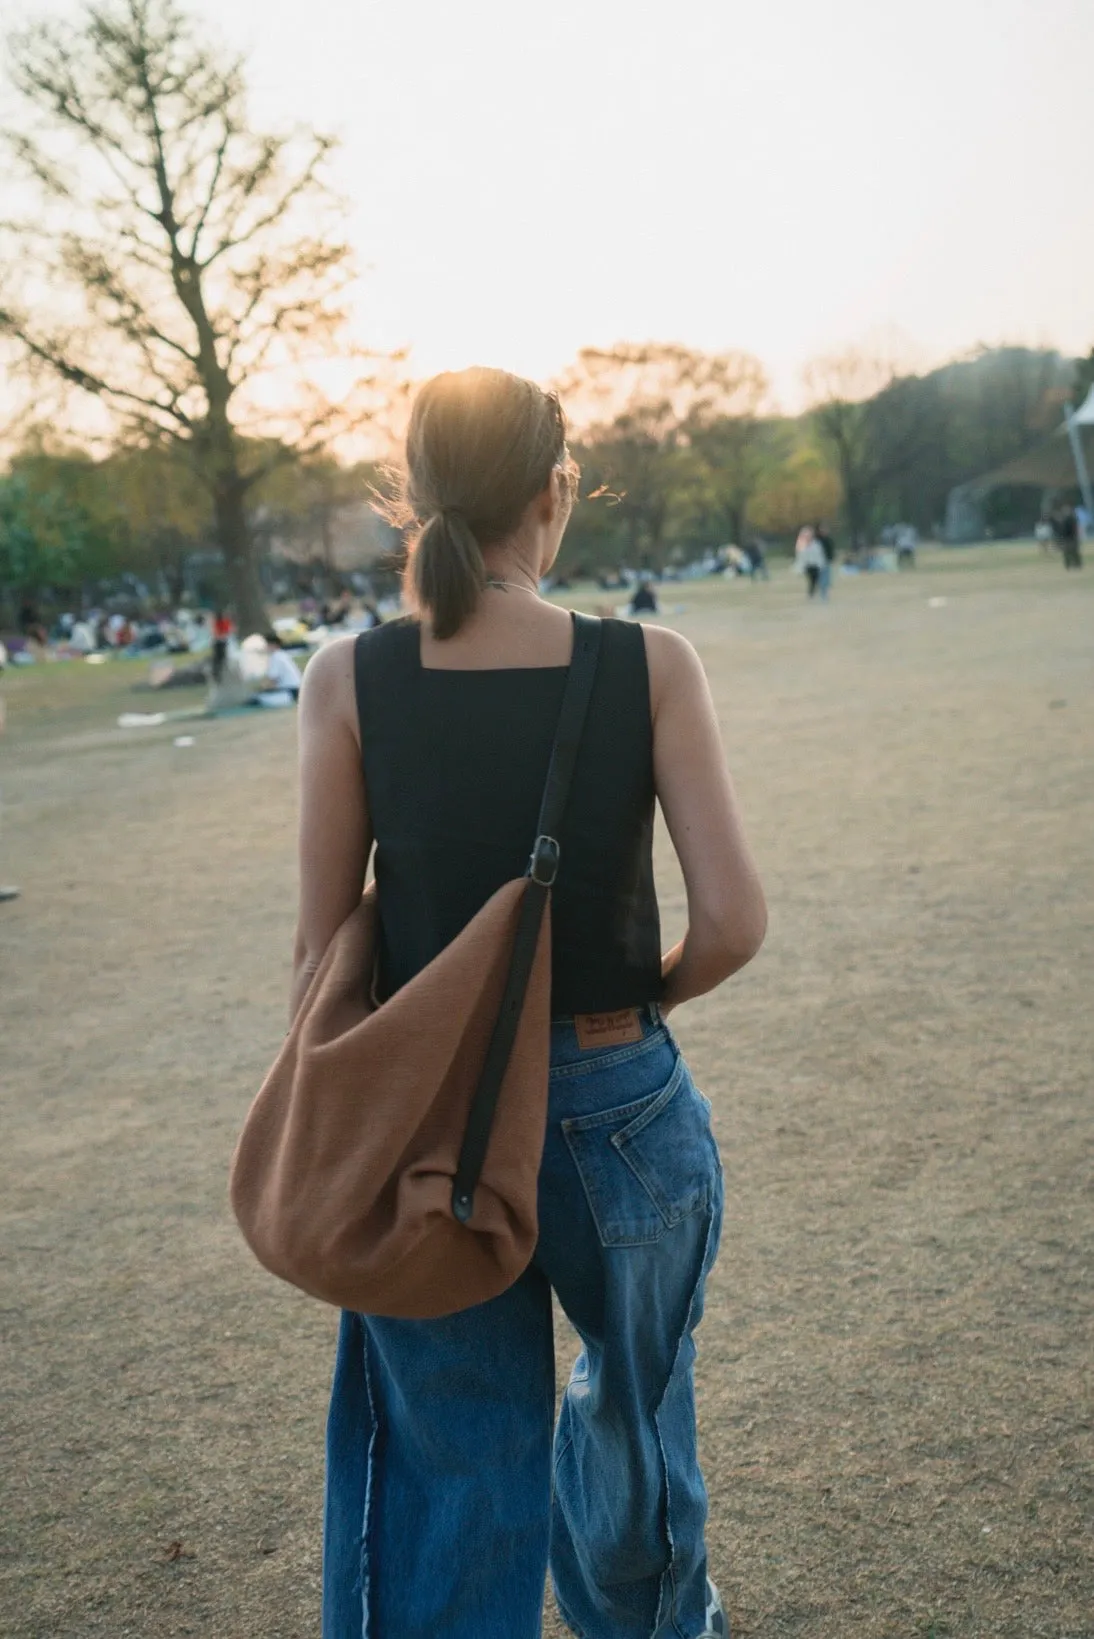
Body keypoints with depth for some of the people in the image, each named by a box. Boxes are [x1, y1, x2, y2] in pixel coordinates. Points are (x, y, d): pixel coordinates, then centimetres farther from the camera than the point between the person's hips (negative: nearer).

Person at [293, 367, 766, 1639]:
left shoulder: (349, 680, -10)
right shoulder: (651, 665, -11)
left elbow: (323, 945, -6)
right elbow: (733, 922, -14)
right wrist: (646, 997, 6)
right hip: (620, 1115, 1)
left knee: (454, 1470, 17)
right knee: (637, 1404, 29)